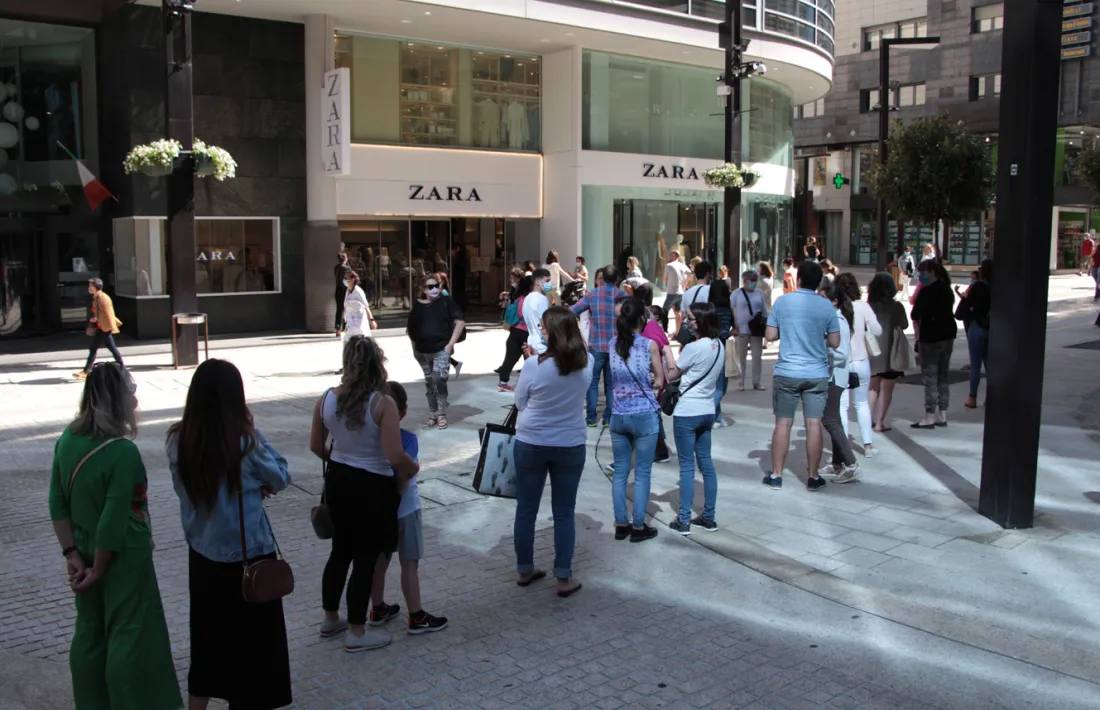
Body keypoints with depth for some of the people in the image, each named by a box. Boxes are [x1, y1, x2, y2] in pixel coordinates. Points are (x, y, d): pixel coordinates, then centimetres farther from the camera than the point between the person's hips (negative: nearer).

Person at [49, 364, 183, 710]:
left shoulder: (67, 439, -1)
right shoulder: (122, 452, -23)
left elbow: (58, 503, 3)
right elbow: (114, 520, -22)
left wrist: (72, 554, 4)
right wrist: (98, 569, -11)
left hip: (87, 554, 8)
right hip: (123, 559, -7)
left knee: (88, 632, 18)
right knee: (129, 637, 5)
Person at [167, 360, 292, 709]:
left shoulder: (178, 440, -7)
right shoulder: (245, 440, -20)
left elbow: (190, 489, 7)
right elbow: (281, 478, -5)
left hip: (202, 557, 5)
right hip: (247, 559, -5)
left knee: (206, 642, 20)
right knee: (252, 644, 11)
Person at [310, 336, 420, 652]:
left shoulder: (327, 399, -3)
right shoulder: (382, 403, -20)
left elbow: (316, 446, 8)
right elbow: (396, 457, -24)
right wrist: (413, 468, -4)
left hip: (338, 482, 6)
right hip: (372, 487, -6)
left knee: (340, 550, 22)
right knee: (366, 558, 7)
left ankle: (331, 619, 36)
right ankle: (356, 633, 17)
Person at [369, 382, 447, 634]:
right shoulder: (407, 438, -19)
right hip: (404, 509, -6)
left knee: (379, 560, 18)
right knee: (409, 564, 4)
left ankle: (378, 609, 31)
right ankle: (416, 618, 12)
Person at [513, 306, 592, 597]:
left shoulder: (534, 365, -18)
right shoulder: (587, 363, -9)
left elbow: (520, 403, -3)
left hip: (531, 443, -1)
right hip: (571, 445, 2)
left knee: (526, 508, 14)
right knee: (564, 512, 10)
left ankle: (524, 570, 27)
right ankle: (564, 579, 15)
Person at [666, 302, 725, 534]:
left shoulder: (693, 348, -19)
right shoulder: (719, 346, 6)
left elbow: (672, 374, -6)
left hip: (687, 413, -8)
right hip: (707, 411, 8)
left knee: (687, 466, -2)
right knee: (706, 463, 13)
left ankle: (683, 521, 3)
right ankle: (708, 517, 18)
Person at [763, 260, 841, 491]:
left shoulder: (782, 302, -3)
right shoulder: (827, 306, -3)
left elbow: (770, 335, -2)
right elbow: (834, 342, 0)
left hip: (787, 372, 0)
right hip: (817, 374, 0)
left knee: (783, 423, 7)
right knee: (813, 424, 4)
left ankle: (776, 475, 13)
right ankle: (813, 477, 11)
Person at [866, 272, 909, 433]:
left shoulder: (868, 306, -2)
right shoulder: (896, 306, -9)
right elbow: (904, 325, 1)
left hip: (872, 350, 3)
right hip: (890, 350, -3)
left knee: (873, 387, 17)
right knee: (887, 388, 3)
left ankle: (869, 418, 13)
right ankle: (879, 422, 1)